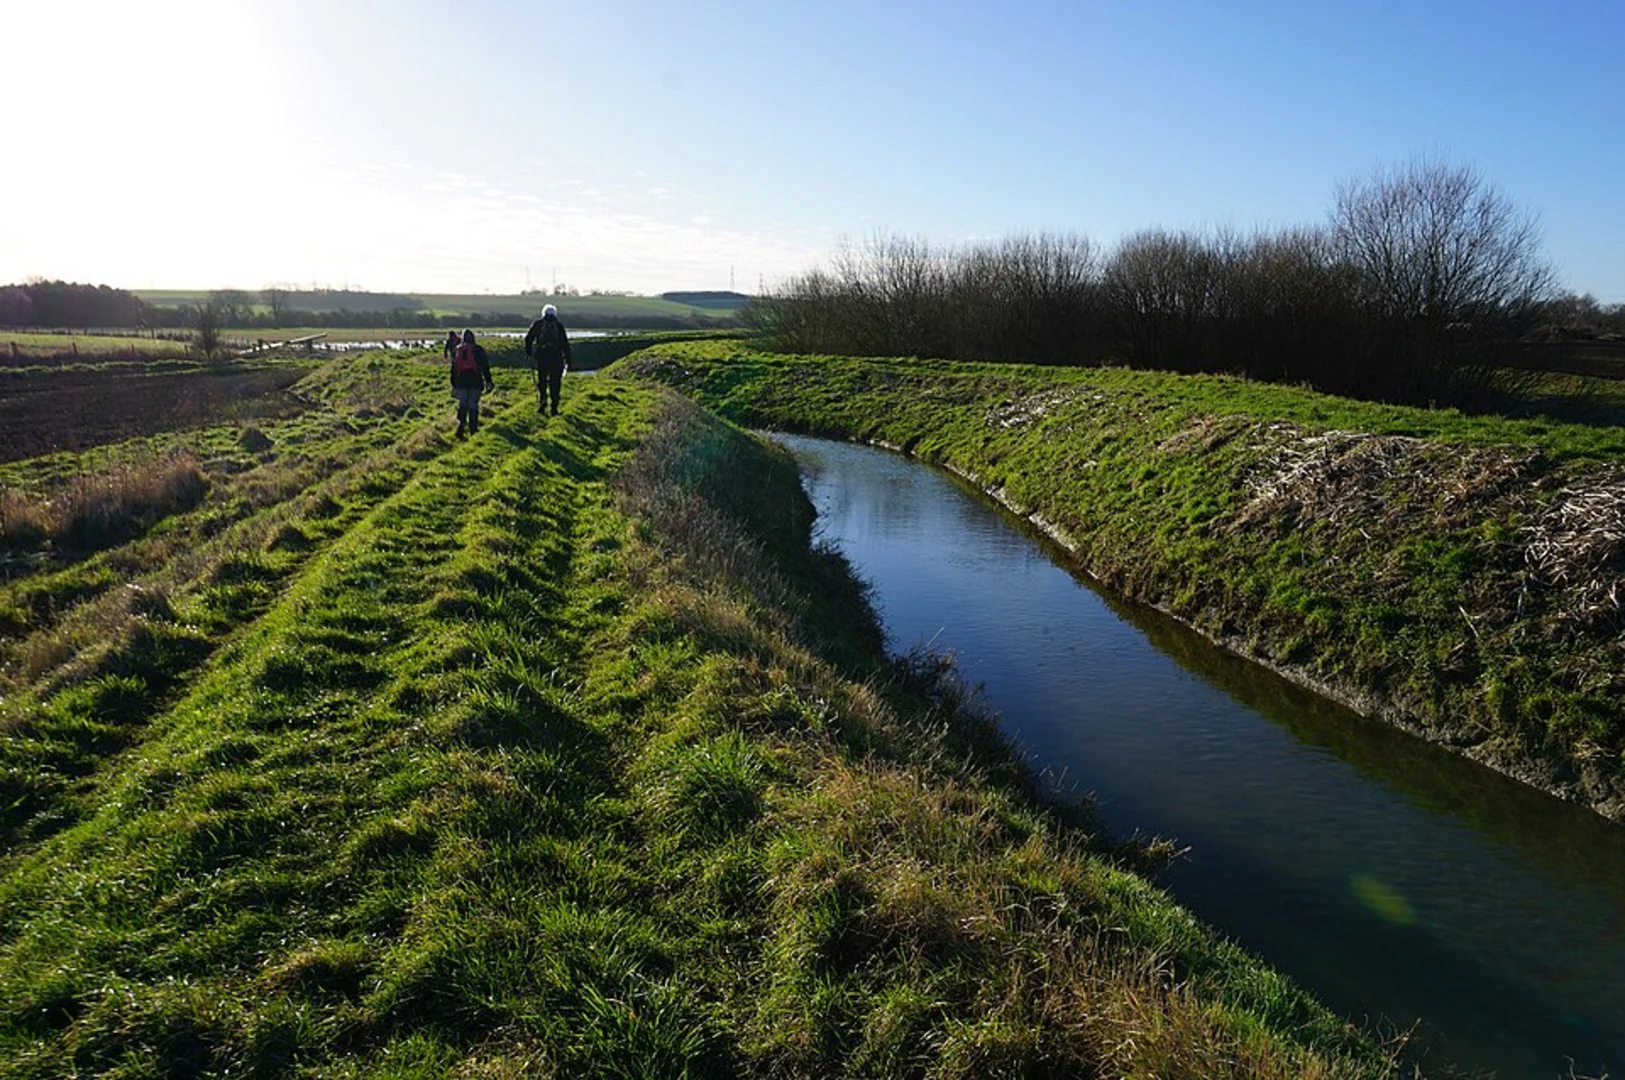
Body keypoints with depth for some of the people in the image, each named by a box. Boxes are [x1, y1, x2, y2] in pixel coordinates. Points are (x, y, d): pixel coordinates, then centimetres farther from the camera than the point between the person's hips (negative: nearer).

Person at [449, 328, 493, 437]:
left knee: (462, 404, 9)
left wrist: (453, 385, 18)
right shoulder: (478, 349, 0)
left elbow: (453, 369, 12)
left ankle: (461, 424, -9)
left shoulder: (456, 350, 10)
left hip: (461, 381, 2)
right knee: (473, 404, 3)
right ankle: (473, 428, 6)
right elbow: (485, 366, -2)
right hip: (476, 381, -2)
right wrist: (488, 381, 4)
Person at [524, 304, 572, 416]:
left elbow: (528, 338, 0)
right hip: (556, 357, 0)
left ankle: (542, 405, -5)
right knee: (554, 383, 6)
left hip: (541, 357, 0)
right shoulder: (559, 325, 7)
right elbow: (565, 344, 5)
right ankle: (554, 409, 5)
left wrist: (528, 352, 14)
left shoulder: (538, 323, 5)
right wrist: (568, 361, 7)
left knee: (541, 382, 8)